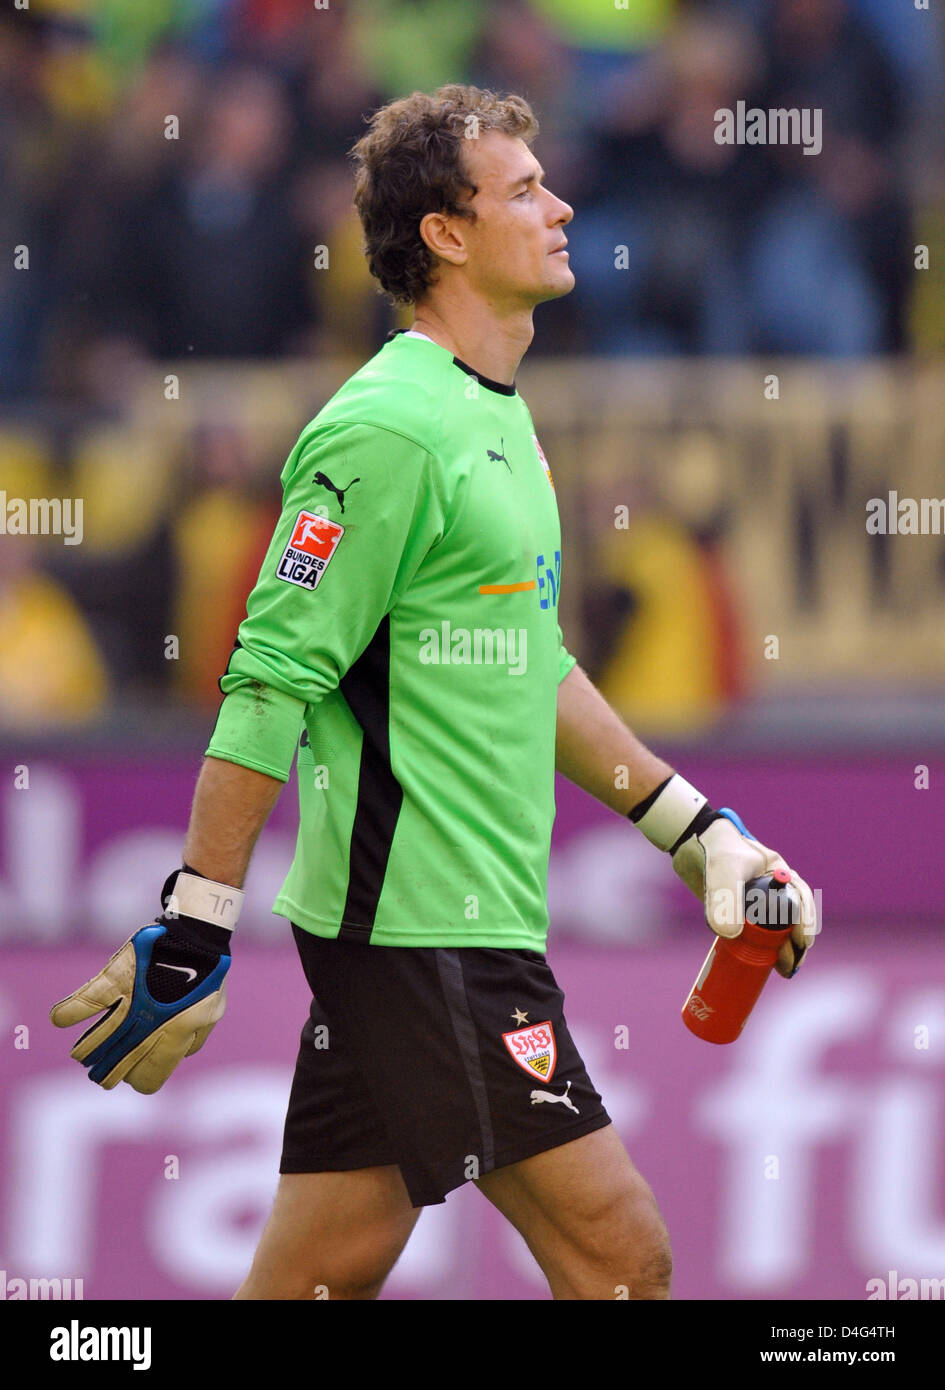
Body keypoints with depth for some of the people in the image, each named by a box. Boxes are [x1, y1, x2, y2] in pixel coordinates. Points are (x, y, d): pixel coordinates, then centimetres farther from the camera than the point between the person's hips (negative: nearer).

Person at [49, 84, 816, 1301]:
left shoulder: (495, 419, 17)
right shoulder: (392, 427, -14)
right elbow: (270, 679, -17)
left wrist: (697, 831, 26)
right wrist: (191, 938, -19)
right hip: (424, 920, -9)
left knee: (328, 1269, 7)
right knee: (620, 1255, -8)